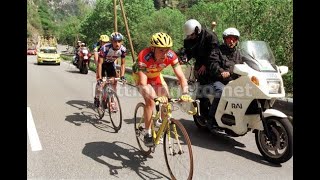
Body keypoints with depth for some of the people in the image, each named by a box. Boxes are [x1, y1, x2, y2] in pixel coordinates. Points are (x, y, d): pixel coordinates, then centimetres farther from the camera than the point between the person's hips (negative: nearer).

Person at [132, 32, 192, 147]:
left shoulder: (171, 56, -31)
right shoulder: (144, 57, -41)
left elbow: (181, 77, -30)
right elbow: (143, 84, -46)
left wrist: (185, 93, -47)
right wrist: (155, 98, -60)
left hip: (156, 75, 4)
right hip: (140, 75, -4)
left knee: (166, 99, -10)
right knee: (150, 101, -22)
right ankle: (147, 134, -9)